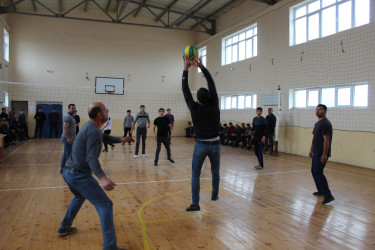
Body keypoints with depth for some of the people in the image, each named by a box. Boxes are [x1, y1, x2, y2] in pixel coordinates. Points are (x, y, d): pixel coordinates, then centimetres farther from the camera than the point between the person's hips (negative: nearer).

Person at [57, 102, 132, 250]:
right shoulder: (94, 131, -19)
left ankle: (64, 228, 47)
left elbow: (104, 137, 25)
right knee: (105, 205, -8)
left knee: (80, 197, 36)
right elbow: (91, 157, -30)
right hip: (80, 176, -10)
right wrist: (102, 178, -41)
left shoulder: (89, 126, 10)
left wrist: (119, 140, 9)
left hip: (68, 172, 10)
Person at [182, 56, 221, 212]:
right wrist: (201, 67, 1)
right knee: (215, 170, 22)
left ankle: (195, 204, -1)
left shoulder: (195, 108, -11)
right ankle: (214, 195, 37)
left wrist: (186, 69, -1)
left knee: (195, 174, 3)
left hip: (201, 145, -2)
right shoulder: (214, 106, -8)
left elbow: (185, 90, -4)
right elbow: (212, 84, -1)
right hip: (215, 144, 2)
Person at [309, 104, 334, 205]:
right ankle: (321, 191, 28)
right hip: (316, 153, 10)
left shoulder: (326, 124, -15)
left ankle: (328, 196, -13)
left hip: (321, 154, -10)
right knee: (314, 171, 15)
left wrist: (324, 155, -23)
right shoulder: (317, 124, 16)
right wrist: (311, 150, 21)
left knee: (318, 172, -15)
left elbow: (326, 140, -20)